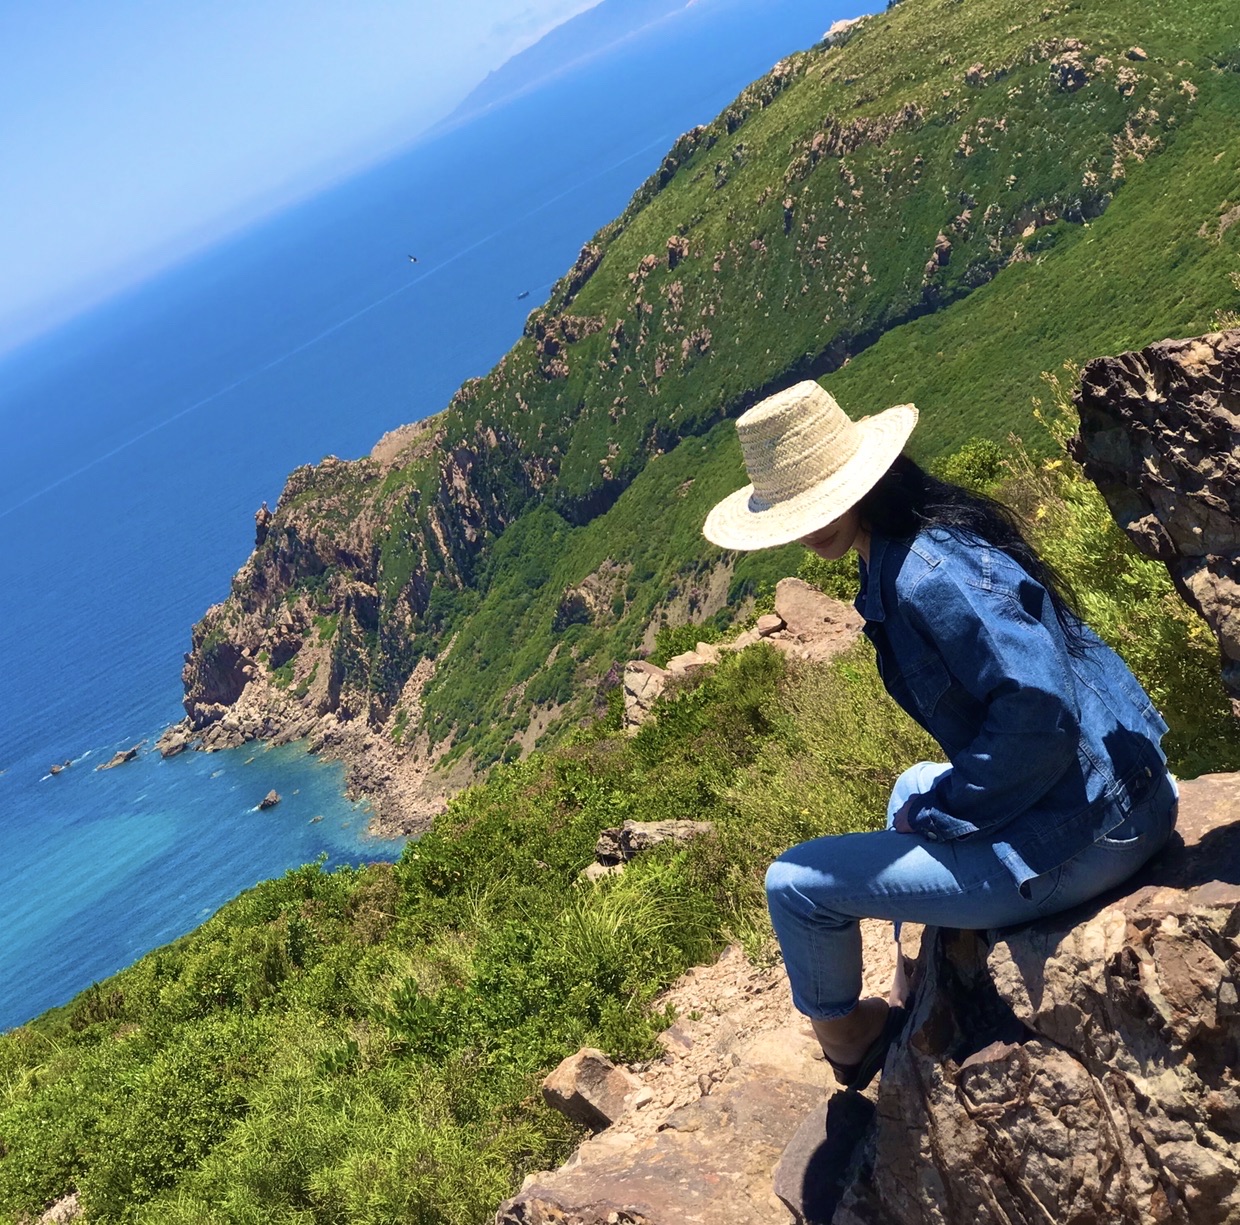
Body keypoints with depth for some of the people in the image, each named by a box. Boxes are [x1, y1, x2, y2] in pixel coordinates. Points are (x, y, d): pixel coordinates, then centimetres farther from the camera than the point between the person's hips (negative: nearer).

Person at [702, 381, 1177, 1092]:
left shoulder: (926, 574, -22)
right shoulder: (899, 552, 8)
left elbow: (1039, 710, -30)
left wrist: (936, 812, -16)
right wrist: (933, 798, 12)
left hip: (1080, 833, -10)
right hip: (1109, 785, 10)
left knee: (796, 882, -2)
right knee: (913, 788, 36)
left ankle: (843, 1036, 28)